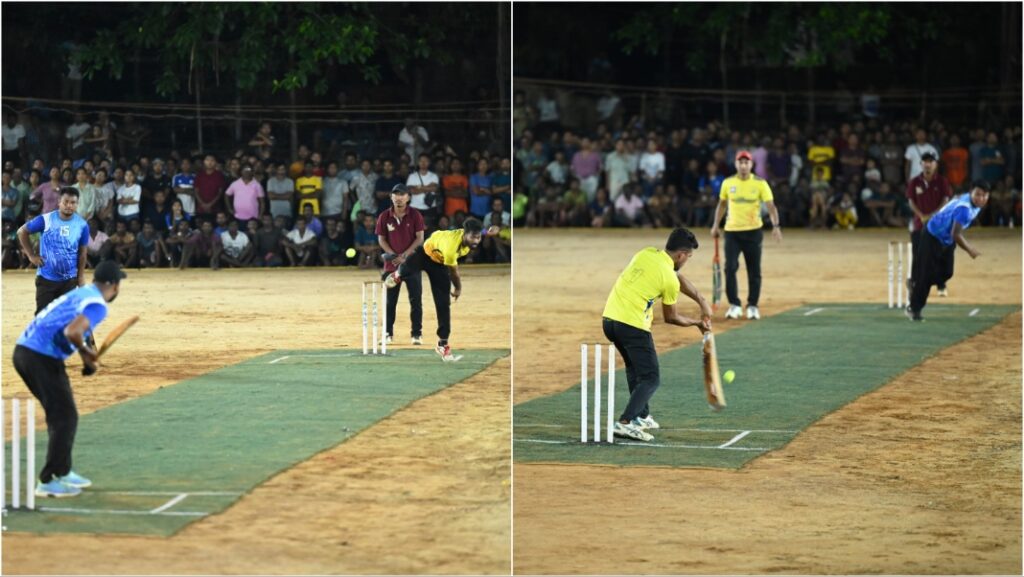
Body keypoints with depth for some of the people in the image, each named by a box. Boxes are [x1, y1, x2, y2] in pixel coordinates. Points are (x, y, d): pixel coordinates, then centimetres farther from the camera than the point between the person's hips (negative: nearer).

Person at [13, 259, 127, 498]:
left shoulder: (80, 293, 19)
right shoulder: (97, 305, -10)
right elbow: (72, 332, -26)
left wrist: (86, 353, 11)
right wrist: (86, 351, -6)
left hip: (23, 351, 9)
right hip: (42, 359, -9)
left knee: (59, 414, 22)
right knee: (65, 417, -1)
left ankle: (62, 472, 30)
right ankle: (47, 482, -2)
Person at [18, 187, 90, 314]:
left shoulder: (82, 225, -5)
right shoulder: (45, 220, -13)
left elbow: (82, 253, 5)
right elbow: (22, 232, 0)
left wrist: (81, 276, 4)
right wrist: (31, 255, -2)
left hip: (69, 279, 2)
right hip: (46, 278, -2)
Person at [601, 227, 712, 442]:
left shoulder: (646, 253, 10)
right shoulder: (669, 279, -10)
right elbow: (671, 318, 6)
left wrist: (702, 302, 25)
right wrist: (697, 323, 22)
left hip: (609, 318, 8)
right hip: (633, 325, -8)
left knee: (634, 368, 28)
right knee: (651, 379, -3)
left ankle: (641, 416, 34)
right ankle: (625, 423, -20)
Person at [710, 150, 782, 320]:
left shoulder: (760, 184, -5)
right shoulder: (728, 183, 3)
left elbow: (771, 206, -12)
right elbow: (721, 204, 17)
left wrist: (775, 226, -26)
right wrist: (715, 226, 13)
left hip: (753, 231, -1)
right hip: (732, 231, 1)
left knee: (754, 271, 3)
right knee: (730, 268, -11)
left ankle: (752, 306, 16)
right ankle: (734, 305, -1)